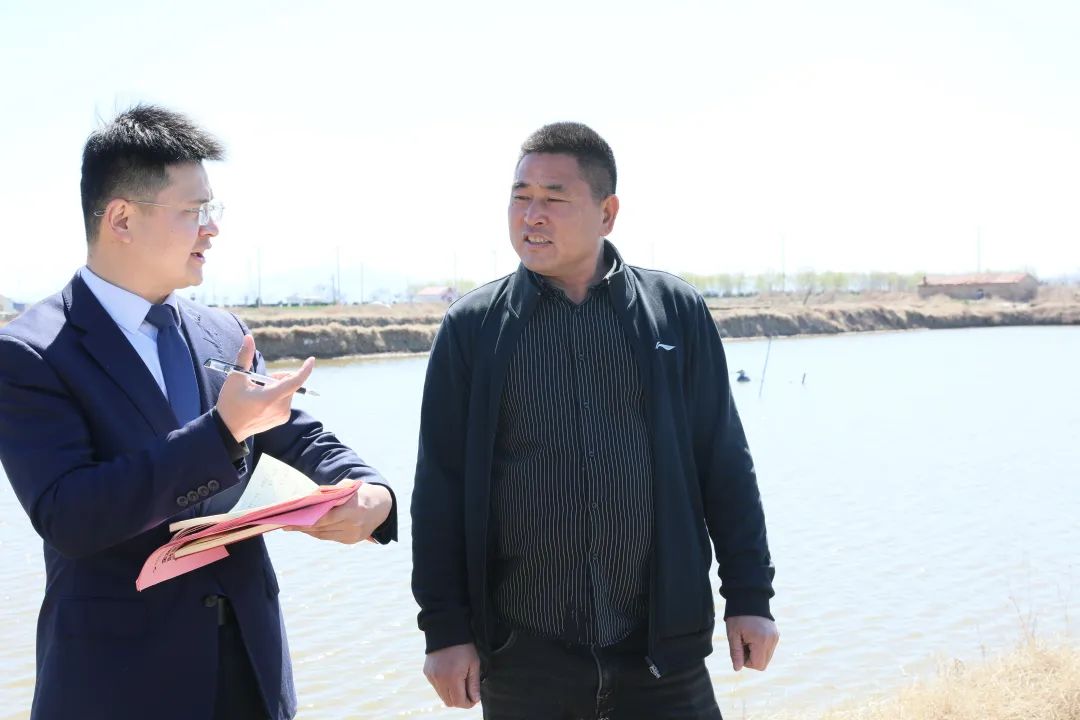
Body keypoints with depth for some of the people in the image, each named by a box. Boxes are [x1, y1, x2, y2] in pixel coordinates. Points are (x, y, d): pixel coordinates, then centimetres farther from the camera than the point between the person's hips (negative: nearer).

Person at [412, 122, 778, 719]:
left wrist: (749, 597, 4)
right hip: (523, 652, 0)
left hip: (661, 645, 0)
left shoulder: (677, 313, 3)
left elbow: (724, 465, 6)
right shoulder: (471, 328, 2)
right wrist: (445, 627, -1)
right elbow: (441, 486, 2)